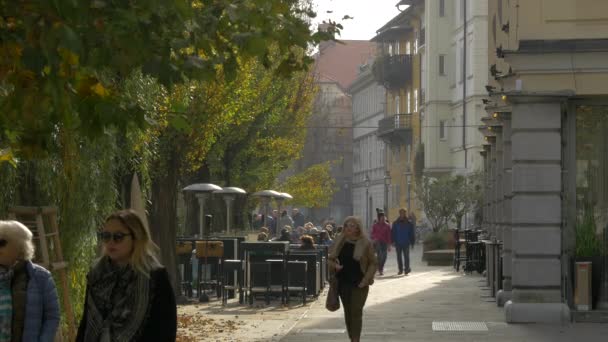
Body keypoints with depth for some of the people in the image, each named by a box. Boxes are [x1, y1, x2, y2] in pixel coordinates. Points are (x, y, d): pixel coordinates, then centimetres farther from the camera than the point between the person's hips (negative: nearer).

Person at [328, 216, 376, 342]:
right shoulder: (339, 242, 4)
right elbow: (331, 259, 13)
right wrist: (335, 265, -10)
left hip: (359, 284, -4)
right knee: (347, 312, 10)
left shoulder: (365, 243, -8)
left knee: (356, 312, -7)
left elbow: (373, 263, -4)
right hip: (343, 282, 4)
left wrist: (366, 280, -13)